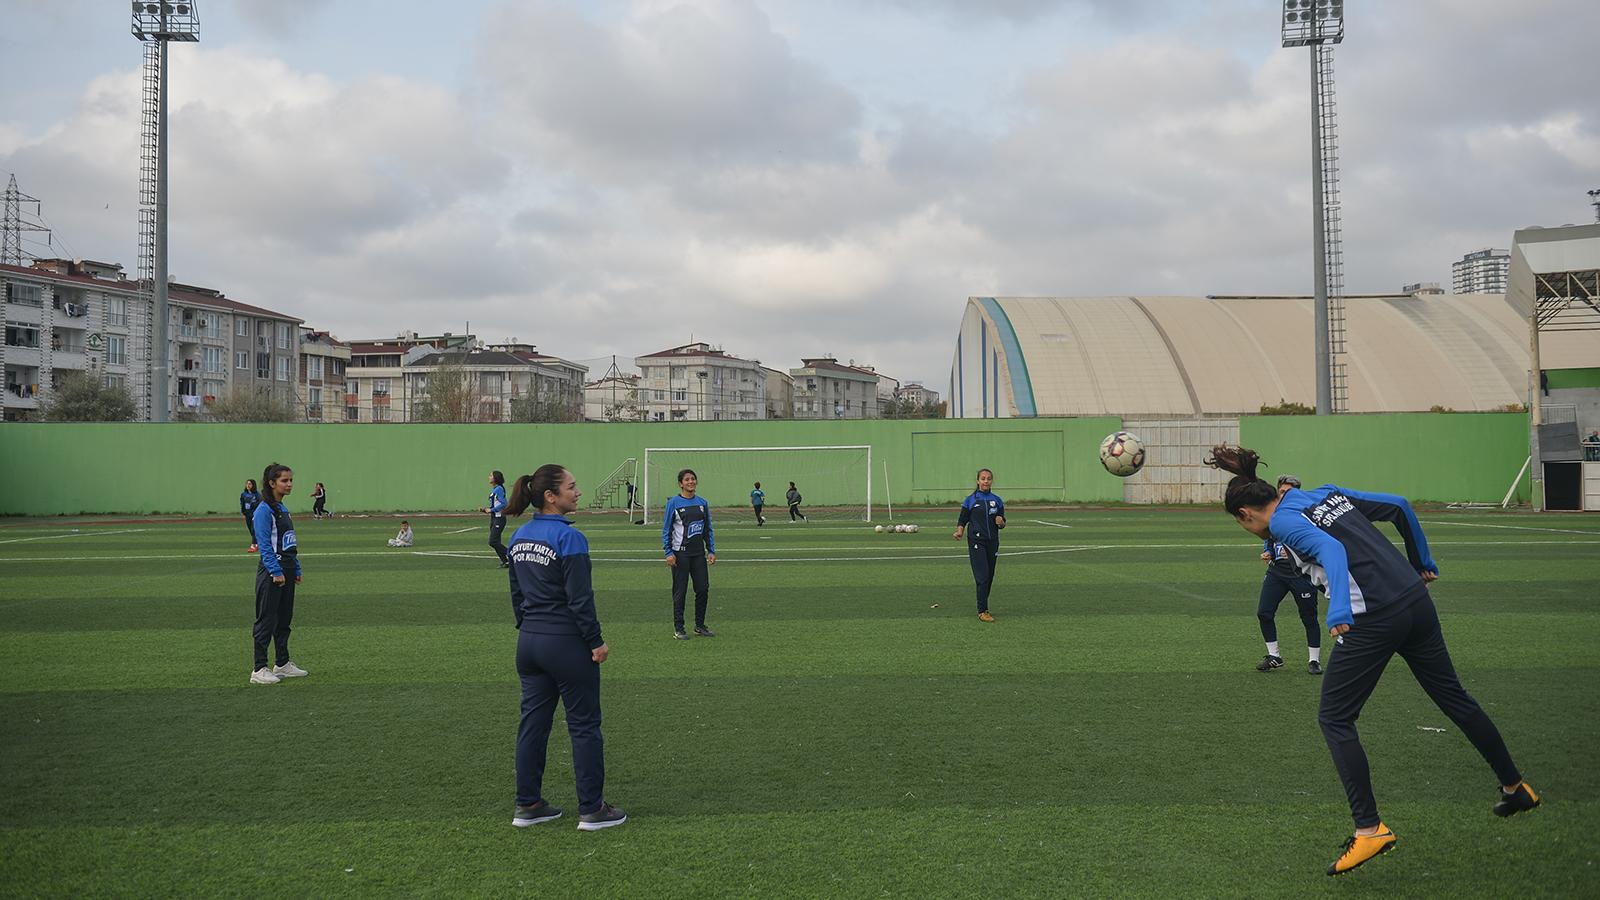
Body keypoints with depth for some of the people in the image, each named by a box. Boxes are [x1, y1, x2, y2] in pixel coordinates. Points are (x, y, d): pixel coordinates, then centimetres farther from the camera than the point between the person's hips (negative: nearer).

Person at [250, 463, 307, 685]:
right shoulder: (264, 510, -13)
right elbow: (265, 545, -18)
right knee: (267, 621, -4)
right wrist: (276, 571, -21)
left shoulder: (283, 509, 13)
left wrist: (296, 569, 15)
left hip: (286, 571, 9)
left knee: (284, 619, 14)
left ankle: (283, 664, 23)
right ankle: (259, 670, 1)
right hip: (271, 572, -9)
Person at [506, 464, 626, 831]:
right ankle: (592, 810, 11)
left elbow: (517, 594, 14)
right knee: (584, 725, 4)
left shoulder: (518, 537, 6)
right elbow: (580, 598, -18)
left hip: (529, 642, 8)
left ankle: (527, 805, 22)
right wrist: (596, 642, -10)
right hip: (566, 643, -7)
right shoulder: (568, 537, -18)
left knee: (533, 721, 14)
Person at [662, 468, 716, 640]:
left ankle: (700, 626, 18)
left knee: (703, 588, 4)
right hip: (680, 553, -4)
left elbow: (708, 529, 13)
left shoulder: (702, 503, 7)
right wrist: (668, 553, -11)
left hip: (699, 553, 5)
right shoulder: (673, 503, -6)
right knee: (680, 591, 1)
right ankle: (678, 629, 10)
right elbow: (666, 530, -5)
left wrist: (711, 551, 7)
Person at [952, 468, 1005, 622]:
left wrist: (1000, 522, -7)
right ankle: (982, 611, -10)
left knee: (989, 577, 7)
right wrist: (959, 532, -18)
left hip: (992, 542, 4)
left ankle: (984, 606, 22)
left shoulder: (997, 501, 10)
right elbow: (962, 520, 2)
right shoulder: (970, 500, 0)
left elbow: (1002, 525, 15)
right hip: (976, 542, -4)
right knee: (982, 576, -12)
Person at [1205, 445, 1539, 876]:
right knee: (1454, 697, 24)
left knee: (1334, 719, 3)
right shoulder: (1327, 494, 16)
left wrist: (1339, 611, -35)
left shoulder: (1283, 521, -5)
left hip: (1375, 620, -8)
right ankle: (1515, 788, 40)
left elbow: (1331, 549, -23)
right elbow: (1398, 505, 19)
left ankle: (1370, 829, -2)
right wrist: (1422, 562, 30)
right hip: (1416, 599, 8)